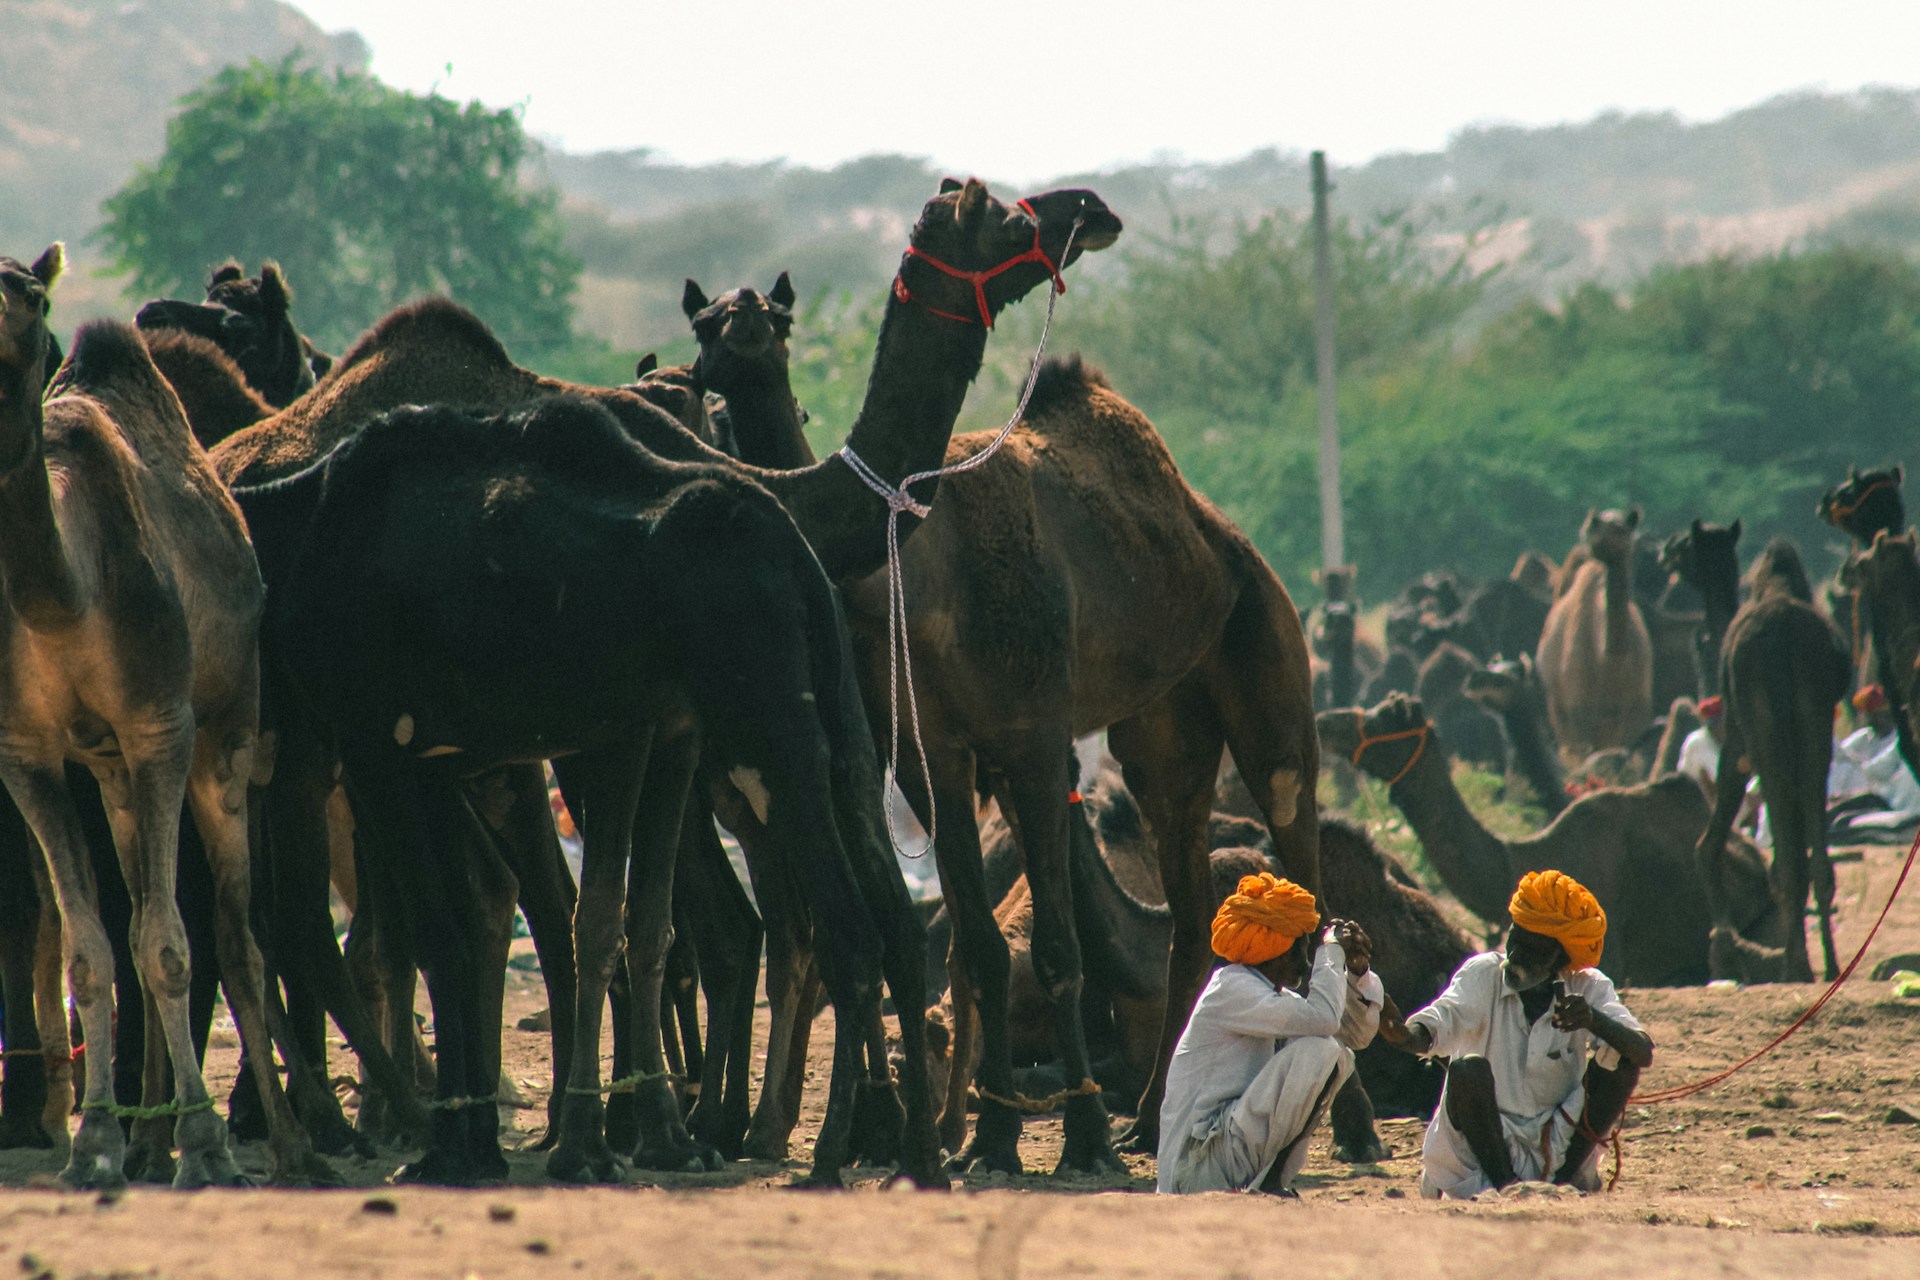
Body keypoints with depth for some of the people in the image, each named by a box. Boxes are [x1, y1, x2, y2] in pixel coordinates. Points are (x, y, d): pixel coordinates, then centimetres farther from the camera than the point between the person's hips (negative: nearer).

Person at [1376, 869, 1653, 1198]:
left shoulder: (1589, 989, -2)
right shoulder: (1484, 974, -6)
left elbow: (1643, 1053, -17)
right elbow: (1440, 1023, -25)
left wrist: (1594, 1021, -37)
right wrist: (1405, 1034, -49)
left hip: (1557, 1147, 2)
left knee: (1620, 1060, -15)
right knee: (1467, 1071, -28)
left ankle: (1562, 1182, -13)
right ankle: (1504, 1184, -20)